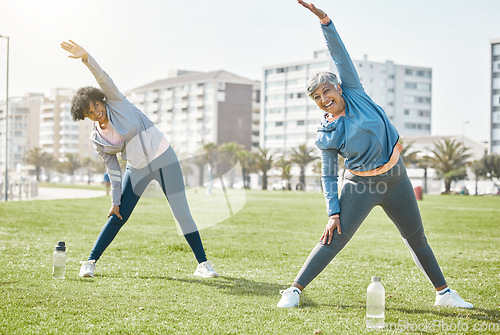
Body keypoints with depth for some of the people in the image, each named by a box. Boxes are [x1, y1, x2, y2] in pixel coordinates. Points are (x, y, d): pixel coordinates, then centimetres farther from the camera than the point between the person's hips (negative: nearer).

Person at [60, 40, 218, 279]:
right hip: (137, 169, 3)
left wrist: (86, 57, -39)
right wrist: (115, 200, 2)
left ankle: (202, 264, 0)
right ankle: (90, 262, 13)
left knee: (182, 213, -6)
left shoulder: (116, 102, -7)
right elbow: (113, 169, 6)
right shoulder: (97, 139, 1)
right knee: (118, 217, 1)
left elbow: (103, 78, -22)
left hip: (163, 159, -3)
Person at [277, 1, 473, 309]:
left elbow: (340, 54, -11)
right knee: (333, 240, -11)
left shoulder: (354, 93, -3)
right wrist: (333, 212, -12)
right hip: (360, 185, -2)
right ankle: (295, 290, -2)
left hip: (395, 177, 3)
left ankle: (444, 292, 27)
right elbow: (329, 176, -3)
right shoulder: (326, 134, -6)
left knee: (417, 238, 14)